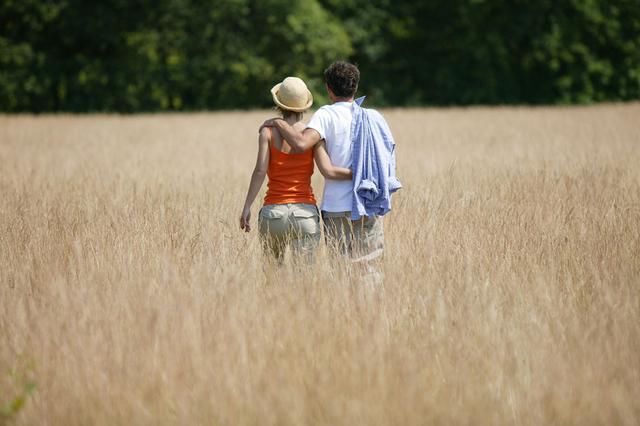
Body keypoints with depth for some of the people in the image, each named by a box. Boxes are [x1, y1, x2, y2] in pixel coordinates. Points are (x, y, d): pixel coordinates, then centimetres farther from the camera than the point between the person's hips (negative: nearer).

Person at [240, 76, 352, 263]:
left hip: (273, 213, 0)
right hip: (305, 213, 0)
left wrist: (246, 208, -8)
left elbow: (260, 171, -11)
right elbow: (328, 171, -11)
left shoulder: (269, 131, -1)